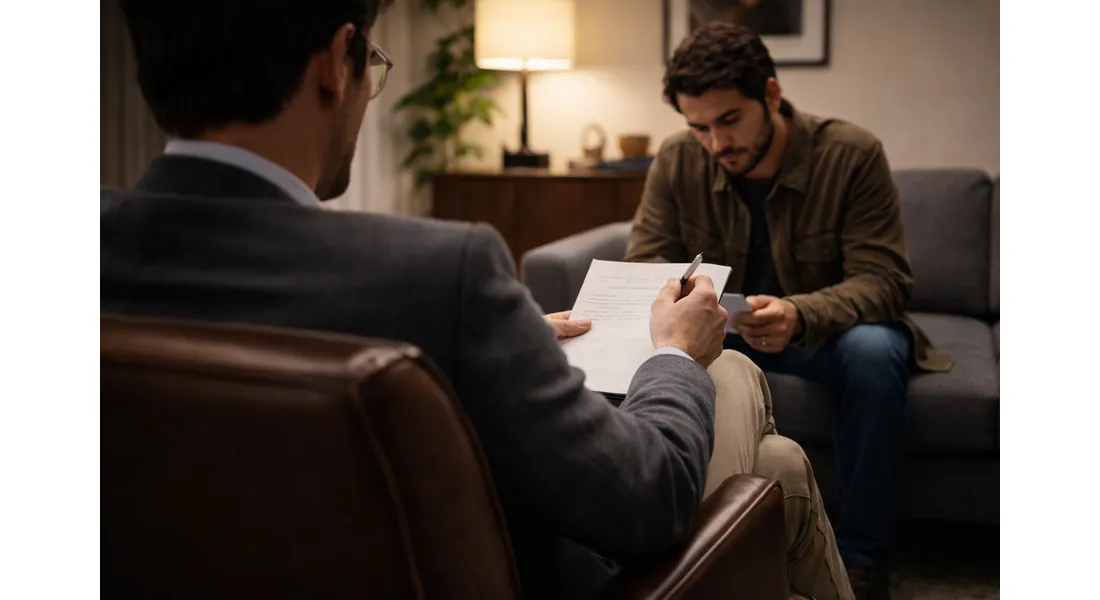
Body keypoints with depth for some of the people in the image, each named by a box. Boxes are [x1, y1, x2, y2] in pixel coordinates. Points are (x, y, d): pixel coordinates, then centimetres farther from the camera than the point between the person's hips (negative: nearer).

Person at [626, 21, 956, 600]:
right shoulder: (676, 162, -11)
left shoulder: (852, 154, -19)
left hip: (828, 329, -2)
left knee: (874, 351, -36)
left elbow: (882, 280, -23)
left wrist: (799, 313, -44)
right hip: (721, 331, 3)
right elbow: (643, 269, -9)